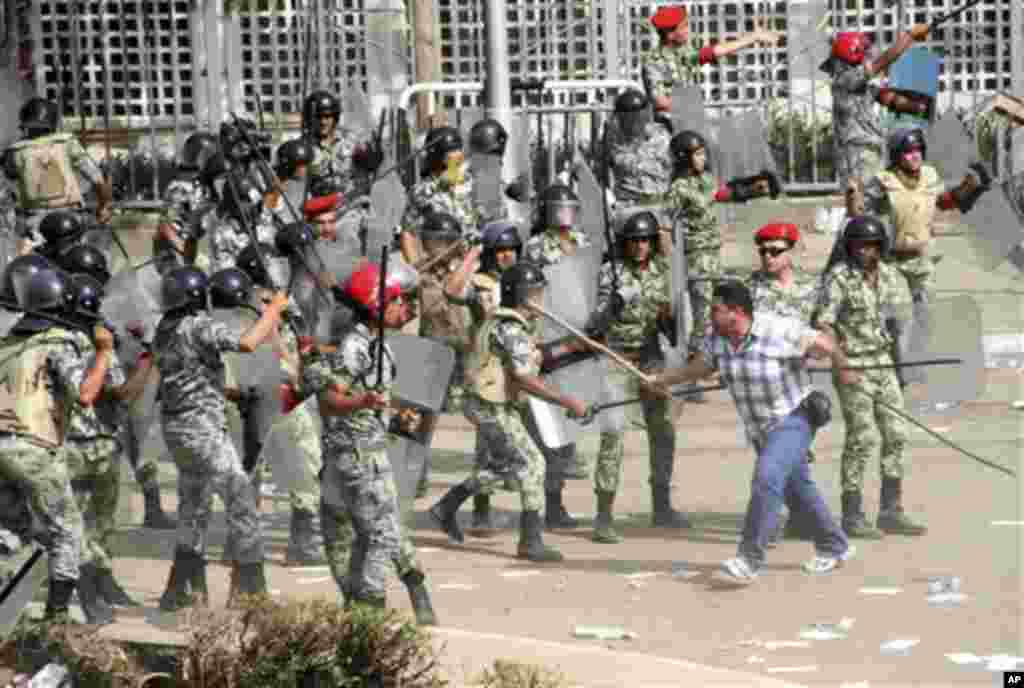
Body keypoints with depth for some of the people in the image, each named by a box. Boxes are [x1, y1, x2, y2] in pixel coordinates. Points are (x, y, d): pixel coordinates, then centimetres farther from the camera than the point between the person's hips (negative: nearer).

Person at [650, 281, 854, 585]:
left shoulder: (782, 331, -25)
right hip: (759, 429, 7)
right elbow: (700, 366, 12)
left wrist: (844, 370, 3)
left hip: (793, 420, -7)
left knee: (766, 479, -24)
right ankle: (834, 548, 37)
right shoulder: (717, 339, -7)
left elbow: (825, 343, -13)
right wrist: (662, 379, 13)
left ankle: (749, 560, -21)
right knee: (798, 487, 19)